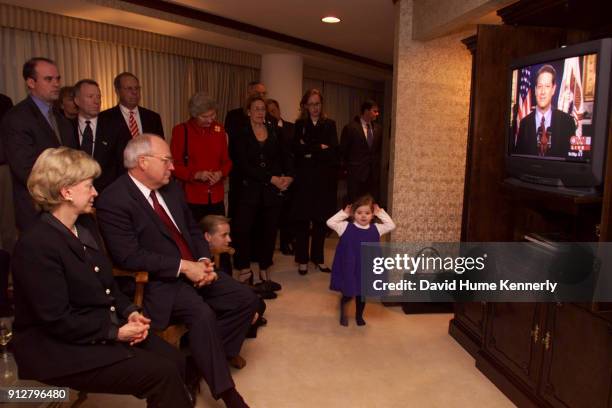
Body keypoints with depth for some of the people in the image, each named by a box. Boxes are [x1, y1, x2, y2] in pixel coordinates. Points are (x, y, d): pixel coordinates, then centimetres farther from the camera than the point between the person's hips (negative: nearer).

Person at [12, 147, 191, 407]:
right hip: (59, 349, -8)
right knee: (162, 373, -18)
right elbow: (58, 320, -20)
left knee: (174, 361, -9)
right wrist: (114, 332, -16)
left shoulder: (85, 225, 8)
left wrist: (129, 312, -2)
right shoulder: (36, 245, -19)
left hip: (108, 327, 8)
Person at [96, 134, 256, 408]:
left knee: (246, 300, -3)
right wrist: (183, 266, -22)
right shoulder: (113, 200, -15)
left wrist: (204, 261, -4)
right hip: (157, 282, -7)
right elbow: (129, 256, -21)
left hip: (195, 270, 8)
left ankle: (218, 352, 19)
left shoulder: (171, 189, 9)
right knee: (202, 314, -30)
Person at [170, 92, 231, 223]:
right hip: (192, 198, -3)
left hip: (216, 197, 3)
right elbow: (174, 165, -3)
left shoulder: (219, 129, 7)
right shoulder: (181, 131, -4)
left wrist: (221, 173, -9)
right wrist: (196, 174, -17)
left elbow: (226, 160, 12)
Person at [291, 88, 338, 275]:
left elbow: (333, 150, -4)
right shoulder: (299, 125, 6)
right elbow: (297, 149, -8)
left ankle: (318, 257, 19)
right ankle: (302, 259, 12)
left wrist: (310, 151, -8)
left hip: (325, 178, 1)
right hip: (304, 178, -1)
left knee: (321, 219, 4)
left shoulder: (329, 124, 9)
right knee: (302, 219, 0)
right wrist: (320, 148, -9)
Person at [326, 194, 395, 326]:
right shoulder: (346, 227, -9)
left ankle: (359, 315, 44)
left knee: (362, 294, 18)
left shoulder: (376, 229, -1)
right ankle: (343, 313, 40)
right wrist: (344, 213, -10)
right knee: (348, 293, 7)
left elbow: (391, 225, 3)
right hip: (349, 268, -3)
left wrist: (381, 213, -2)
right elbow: (330, 222, -13)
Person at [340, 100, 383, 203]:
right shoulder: (350, 128, -6)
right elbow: (343, 150, -1)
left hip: (374, 173, 5)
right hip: (356, 172, -4)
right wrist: (347, 167, 2)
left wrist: (377, 165, 13)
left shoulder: (378, 128, 9)